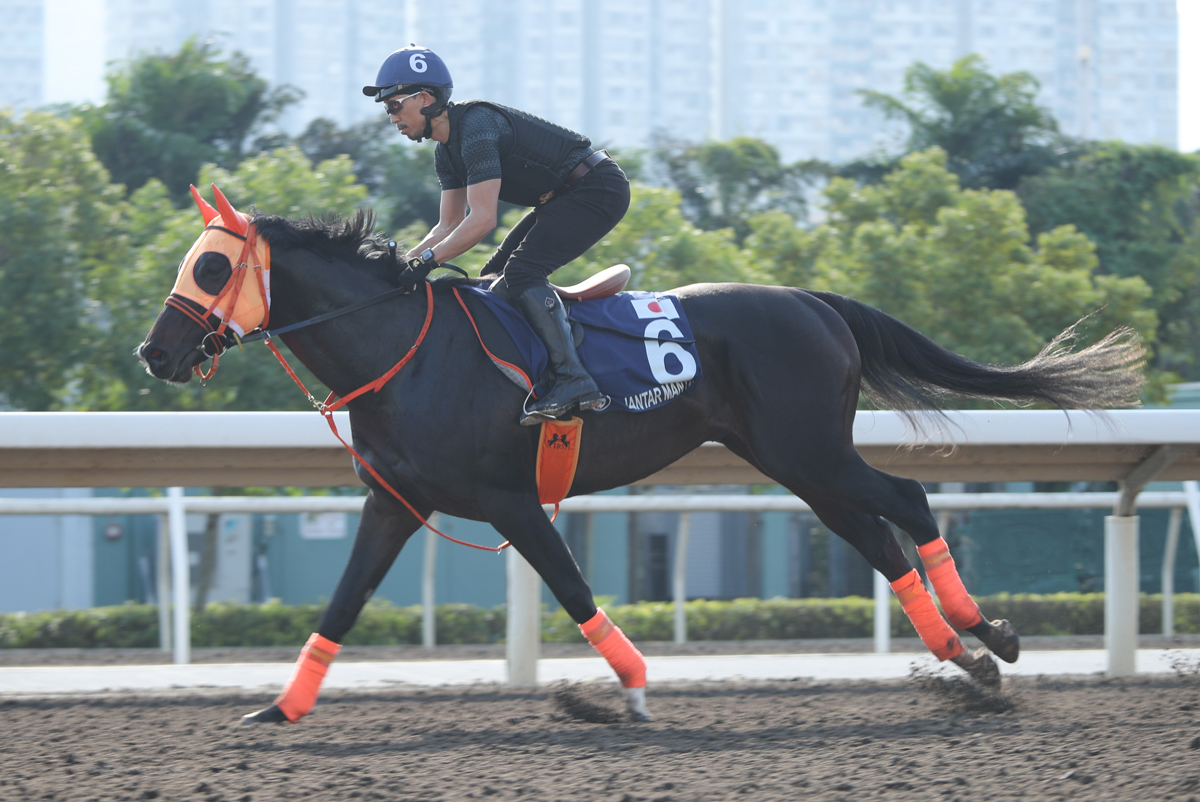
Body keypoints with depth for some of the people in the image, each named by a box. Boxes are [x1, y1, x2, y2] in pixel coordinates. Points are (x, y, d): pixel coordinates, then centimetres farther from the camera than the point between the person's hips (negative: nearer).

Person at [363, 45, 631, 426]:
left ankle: (573, 381, -28)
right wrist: (404, 261, -1)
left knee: (521, 272, -23)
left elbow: (482, 220, -29)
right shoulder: (446, 151, 9)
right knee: (494, 278, 7)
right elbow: (450, 226, 12)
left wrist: (429, 260, -27)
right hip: (563, 199, 11)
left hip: (598, 190, -11)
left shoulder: (477, 127, -23)